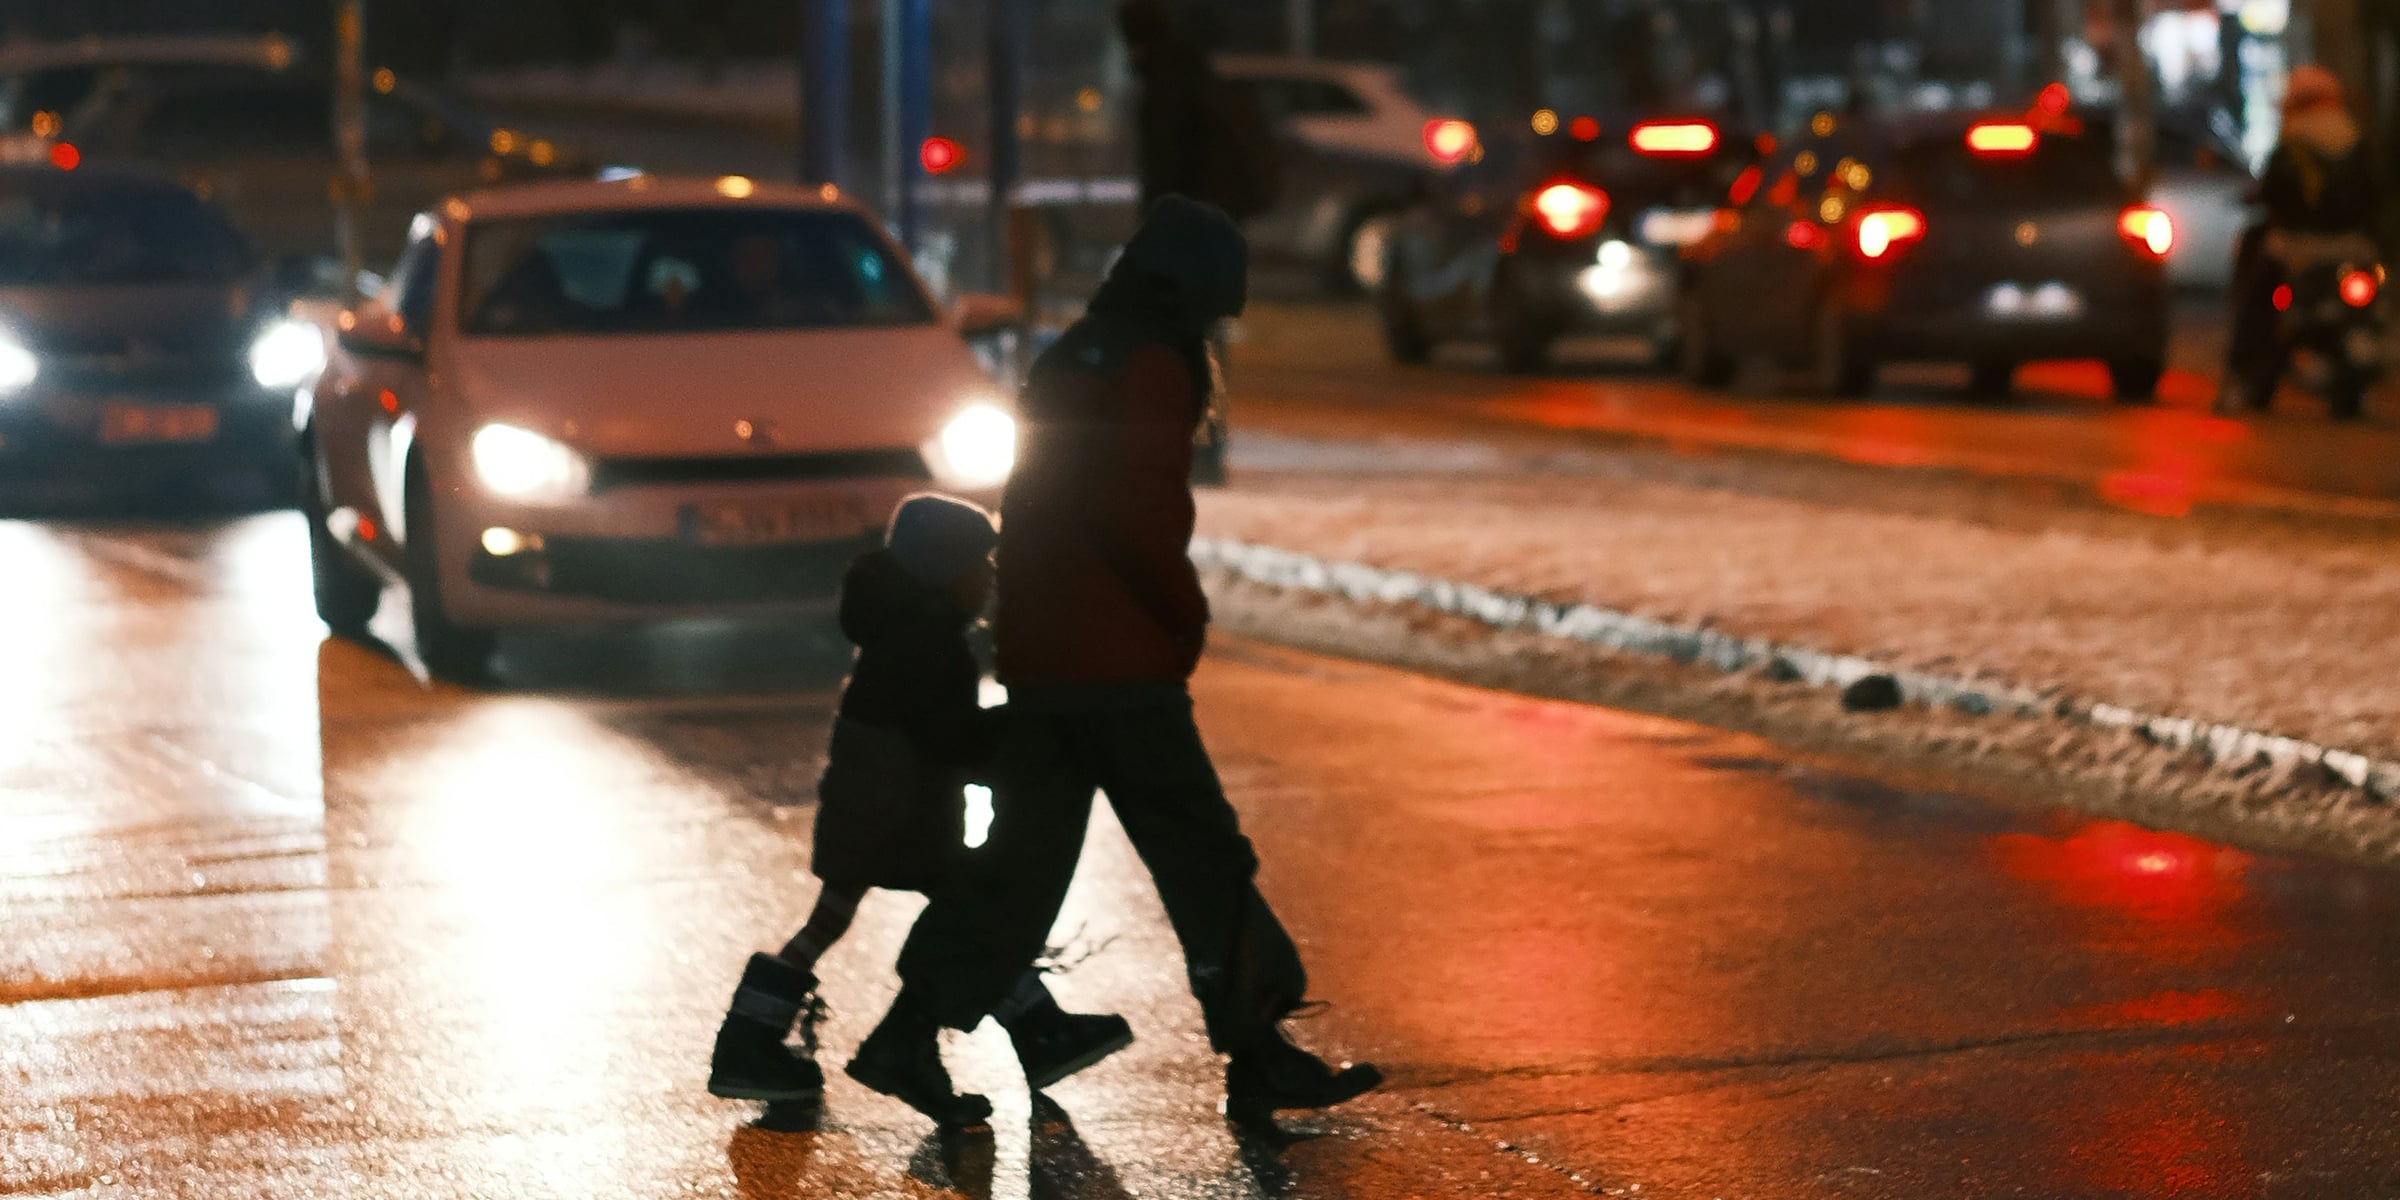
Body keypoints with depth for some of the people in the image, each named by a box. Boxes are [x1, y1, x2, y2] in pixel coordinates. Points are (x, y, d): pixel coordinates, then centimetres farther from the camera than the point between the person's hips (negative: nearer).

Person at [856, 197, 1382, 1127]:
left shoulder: (1064, 362, 17)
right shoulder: (1153, 369, -10)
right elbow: (1138, 515, -22)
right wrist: (1188, 615, -8)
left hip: (1035, 658, 8)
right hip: (1123, 665, -8)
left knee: (1026, 853, 13)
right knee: (1203, 861, -2)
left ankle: (910, 1031, 7)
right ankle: (1259, 1059, 0)